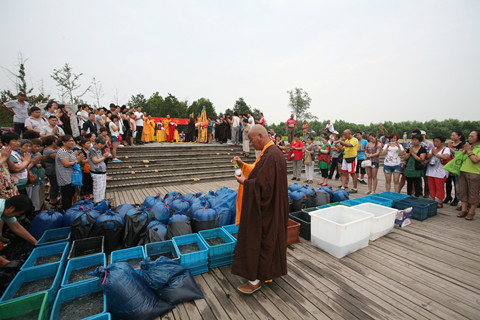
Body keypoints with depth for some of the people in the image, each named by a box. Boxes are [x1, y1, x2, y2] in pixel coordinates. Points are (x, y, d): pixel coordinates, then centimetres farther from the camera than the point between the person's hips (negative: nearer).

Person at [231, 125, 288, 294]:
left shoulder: (271, 156, -25)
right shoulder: (268, 152, 8)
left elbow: (263, 184, -28)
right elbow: (259, 172, 16)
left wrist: (244, 182, -15)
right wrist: (243, 165, 5)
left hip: (265, 208, -10)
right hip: (269, 205, 10)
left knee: (257, 240, 3)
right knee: (269, 238, 22)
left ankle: (256, 279, 20)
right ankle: (270, 271, 40)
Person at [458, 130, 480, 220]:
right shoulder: (469, 146, 15)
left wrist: (469, 150, -8)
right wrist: (465, 150, 1)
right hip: (463, 171, 6)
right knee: (463, 192, 9)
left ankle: (471, 212, 11)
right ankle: (464, 209, 17)